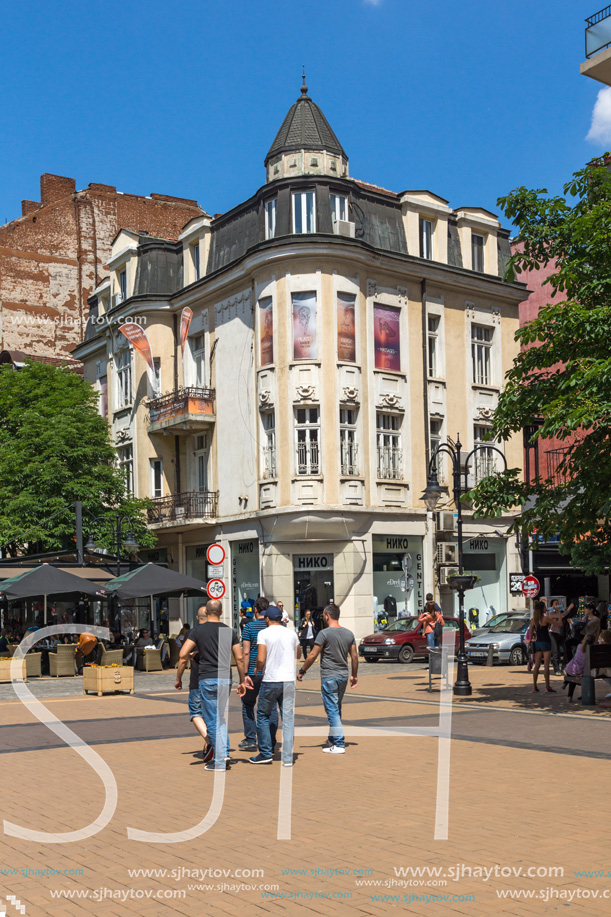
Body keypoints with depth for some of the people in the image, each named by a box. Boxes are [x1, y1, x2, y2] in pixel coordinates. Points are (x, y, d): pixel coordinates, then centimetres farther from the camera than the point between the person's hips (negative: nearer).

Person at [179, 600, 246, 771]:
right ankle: (224, 752, 10)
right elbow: (239, 658, 5)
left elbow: (183, 655, -9)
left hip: (208, 679, -4)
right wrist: (242, 681, 13)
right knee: (221, 718, 20)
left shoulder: (198, 630, -2)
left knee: (212, 720, 2)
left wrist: (178, 678, 1)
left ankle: (219, 761, 3)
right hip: (226, 679, 4)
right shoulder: (229, 631, 6)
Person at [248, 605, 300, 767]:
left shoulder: (264, 633, -6)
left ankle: (265, 754, 11)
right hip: (289, 680, 3)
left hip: (271, 681, -3)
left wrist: (256, 670, 5)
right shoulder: (291, 633, 7)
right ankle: (288, 757, 4)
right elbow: (299, 655, 22)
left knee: (263, 715, 11)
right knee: (288, 718, 6)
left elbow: (261, 659, -14)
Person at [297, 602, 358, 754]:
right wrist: (355, 675, 20)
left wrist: (302, 671, -1)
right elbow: (354, 657, 10)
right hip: (344, 676, 7)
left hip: (329, 676, -7)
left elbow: (313, 656, -11)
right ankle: (333, 739, 25)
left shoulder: (325, 633, -12)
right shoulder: (349, 633, 7)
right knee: (337, 709, 17)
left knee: (332, 710, -4)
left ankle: (339, 745, -7)